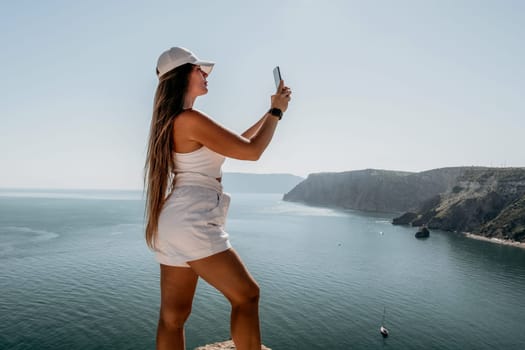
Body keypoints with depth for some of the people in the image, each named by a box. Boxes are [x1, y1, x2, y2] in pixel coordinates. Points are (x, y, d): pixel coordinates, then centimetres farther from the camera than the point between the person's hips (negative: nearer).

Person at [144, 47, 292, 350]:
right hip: (192, 223, -10)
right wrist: (277, 111, 5)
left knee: (173, 316, 12)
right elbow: (251, 151, -9)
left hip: (173, 224, 10)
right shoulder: (190, 119, -13)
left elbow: (236, 142, 23)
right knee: (246, 295, 5)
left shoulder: (174, 121, 18)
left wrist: (270, 113, 23)